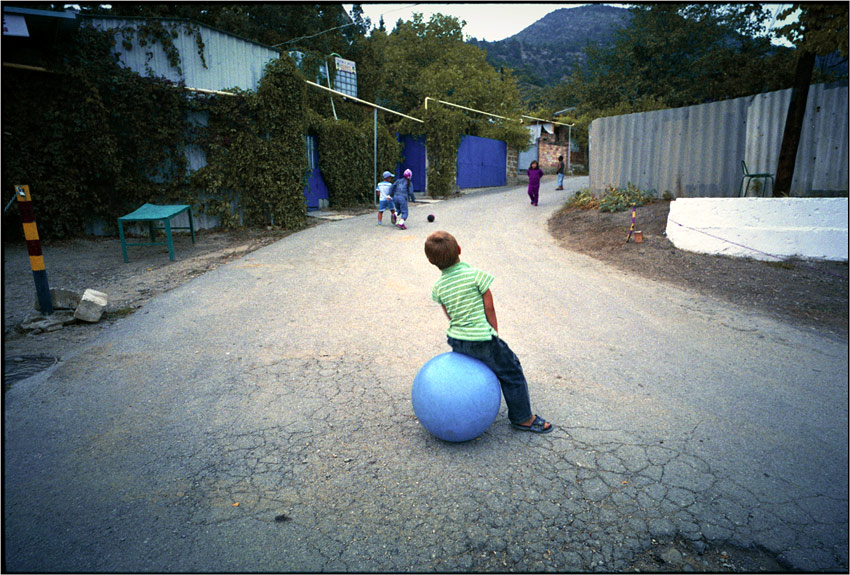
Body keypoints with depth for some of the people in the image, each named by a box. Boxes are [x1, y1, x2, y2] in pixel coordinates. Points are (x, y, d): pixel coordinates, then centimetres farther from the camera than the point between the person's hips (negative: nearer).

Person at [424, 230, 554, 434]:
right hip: (481, 339, -5)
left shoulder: (438, 287, -3)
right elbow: (489, 308, -9)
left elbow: (450, 316, 6)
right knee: (511, 372, 12)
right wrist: (495, 334, 4)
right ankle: (523, 418, 23)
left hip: (456, 340, 6)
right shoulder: (476, 275, -16)